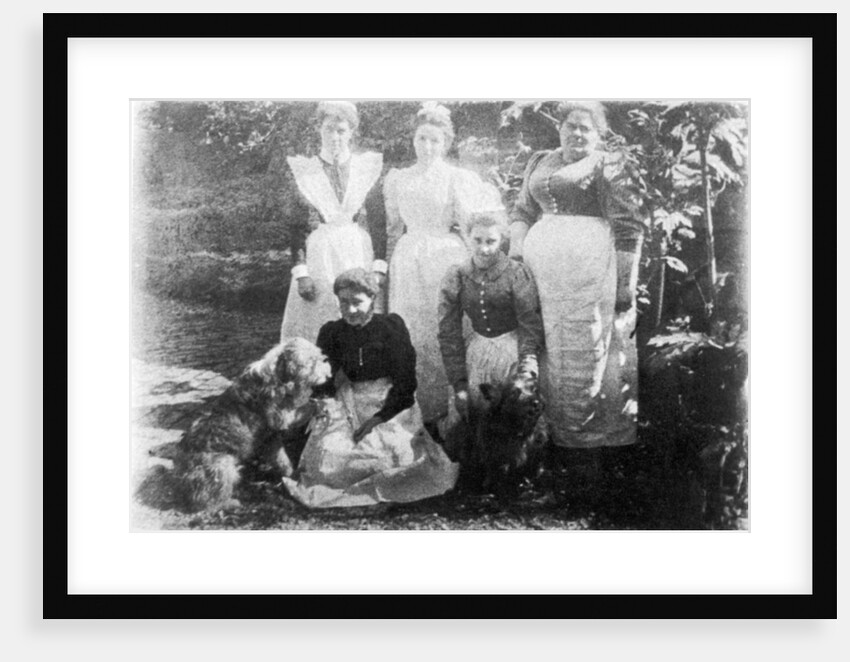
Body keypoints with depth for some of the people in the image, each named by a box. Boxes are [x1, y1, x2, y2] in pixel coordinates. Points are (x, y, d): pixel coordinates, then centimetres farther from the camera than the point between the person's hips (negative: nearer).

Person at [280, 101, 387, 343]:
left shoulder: (369, 168, 6)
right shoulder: (303, 171, 3)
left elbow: (380, 223, 4)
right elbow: (296, 227, 0)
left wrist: (380, 267, -5)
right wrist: (300, 272, -9)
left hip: (360, 256, 1)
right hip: (318, 257, -1)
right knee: (315, 332, -2)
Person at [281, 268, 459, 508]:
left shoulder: (391, 328, -3)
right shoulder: (331, 333, 5)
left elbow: (405, 383, -6)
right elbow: (323, 386, 4)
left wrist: (378, 418, -17)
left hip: (391, 406, -2)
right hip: (347, 406, 2)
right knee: (328, 459, -21)